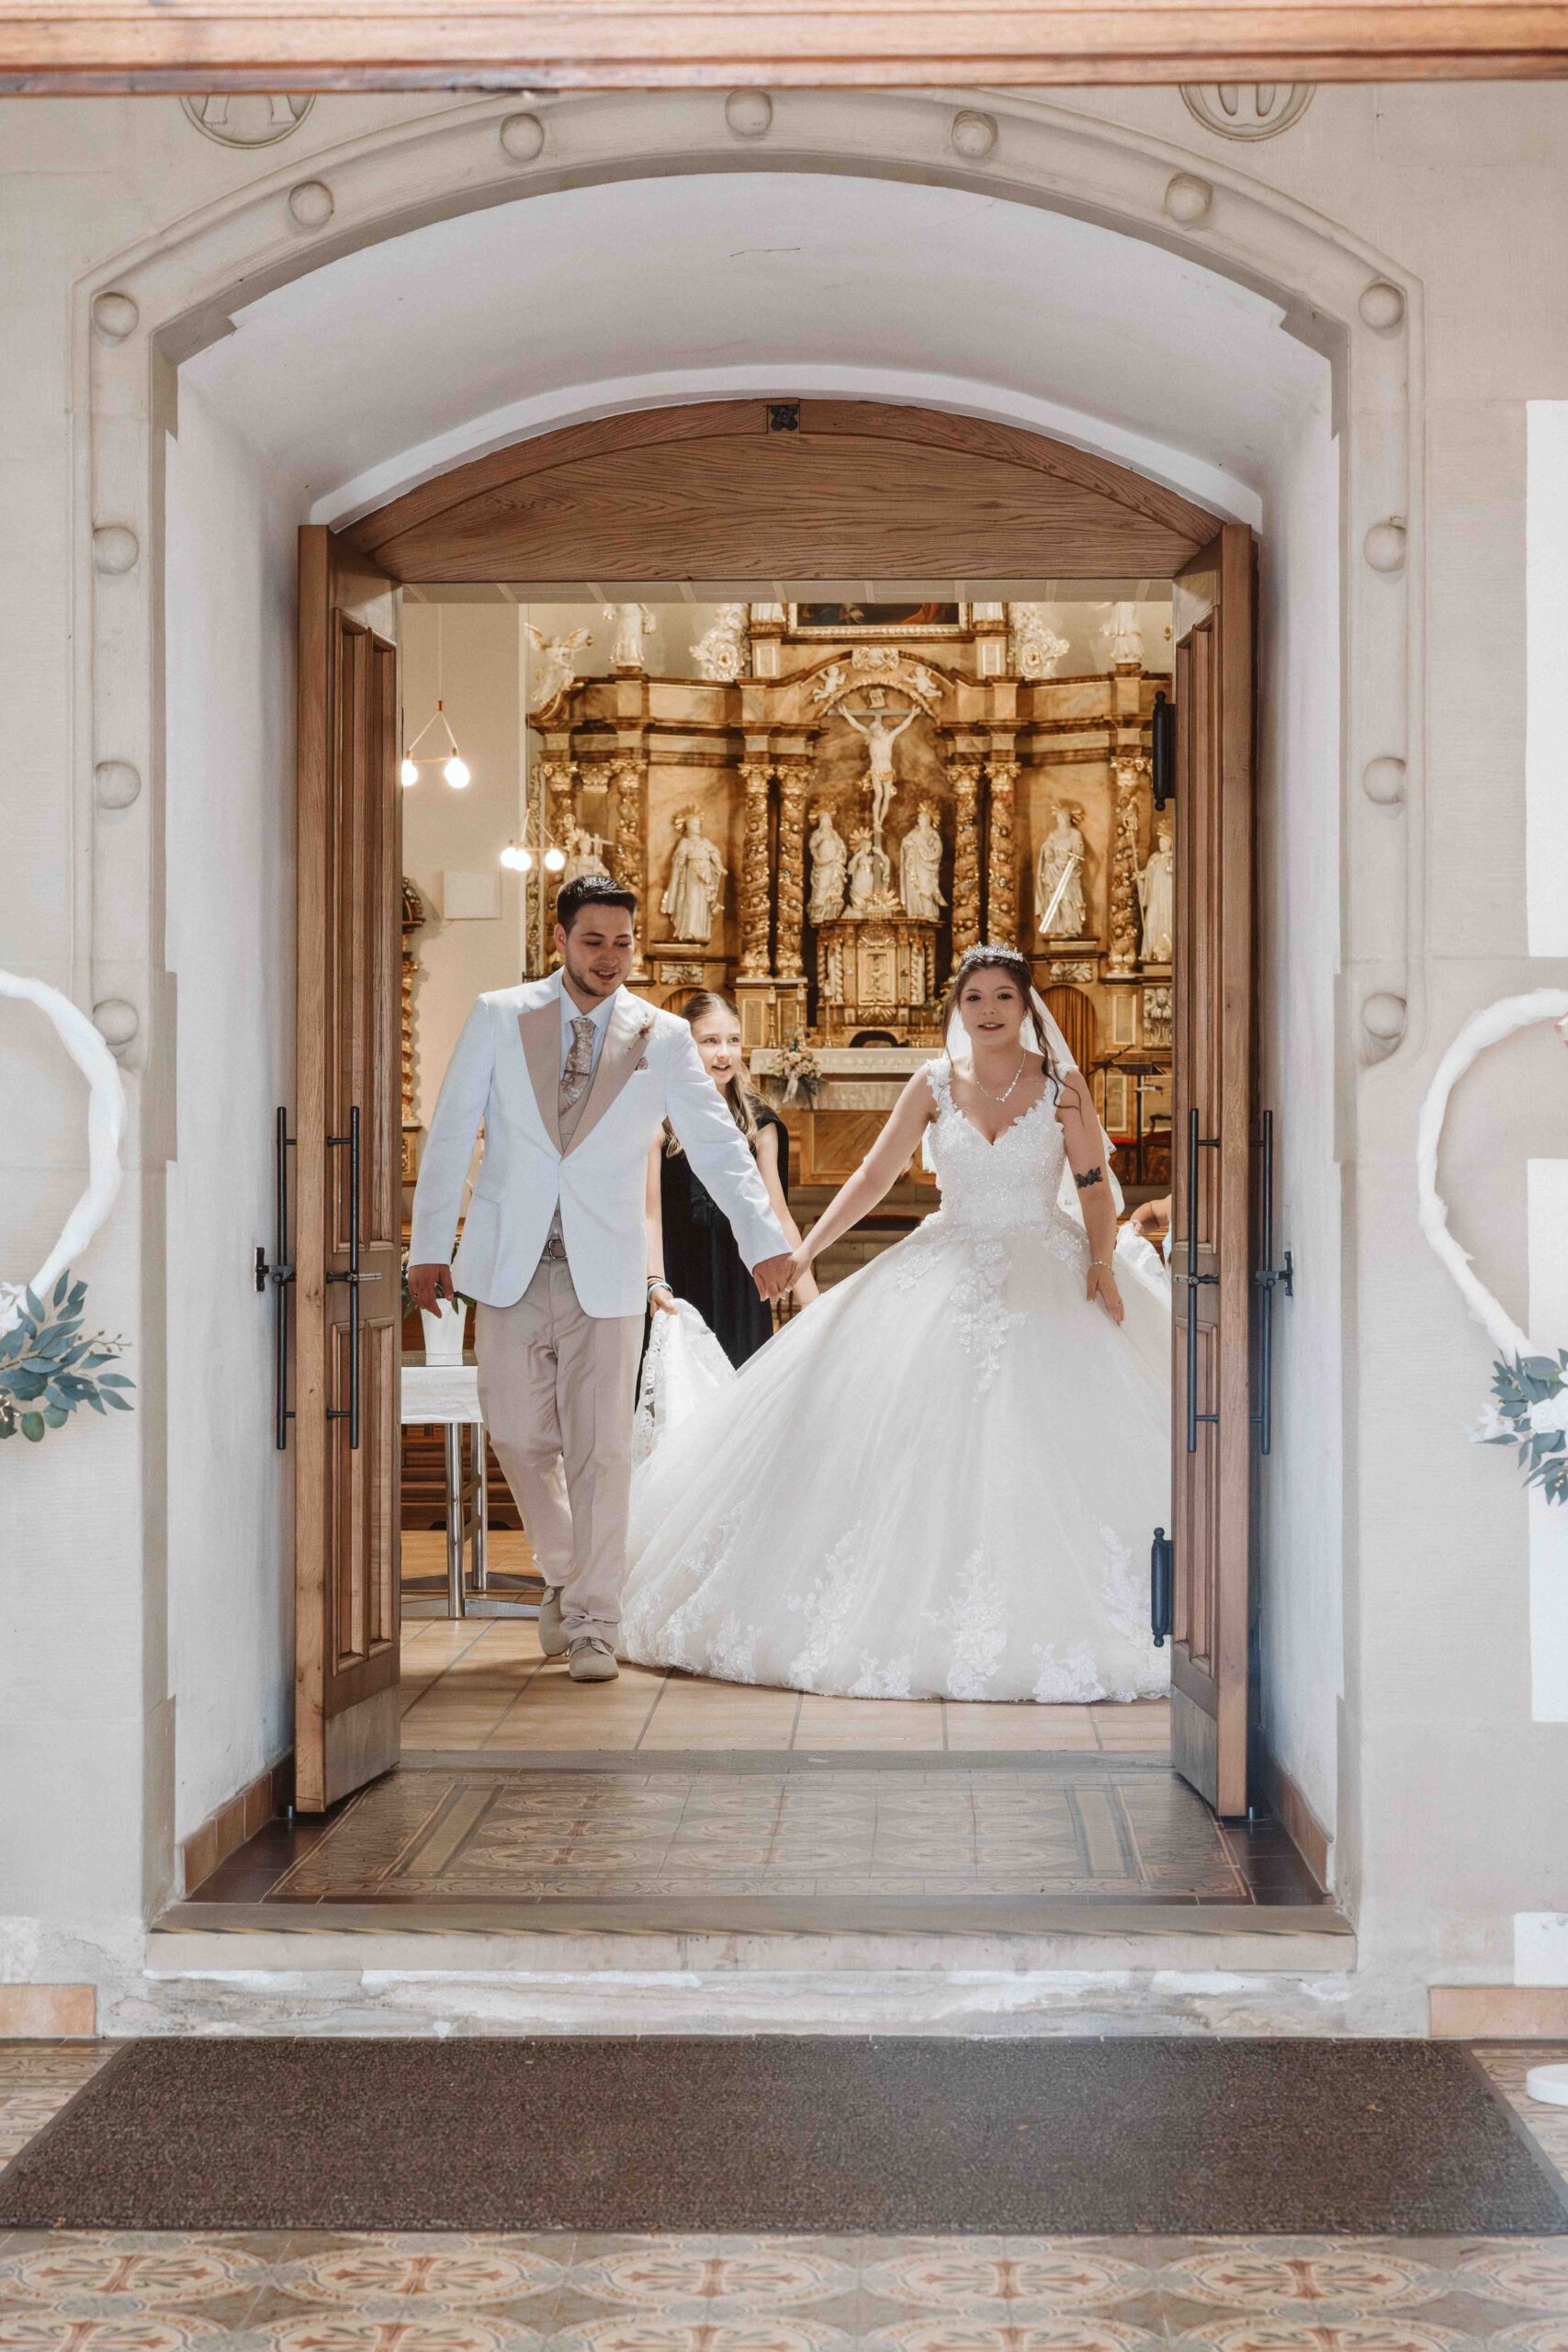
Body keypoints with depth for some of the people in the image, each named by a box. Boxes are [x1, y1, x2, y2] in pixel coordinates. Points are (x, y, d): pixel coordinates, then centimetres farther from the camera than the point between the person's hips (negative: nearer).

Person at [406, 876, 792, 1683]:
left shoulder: (662, 1038, 3)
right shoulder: (498, 1017, 3)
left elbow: (717, 1142, 0)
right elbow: (451, 1133, 5)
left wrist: (762, 1239, -12)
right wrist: (430, 1246, 1)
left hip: (604, 1275, -1)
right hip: (510, 1268, 1)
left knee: (600, 1451, -3)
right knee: (520, 1439, 7)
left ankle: (592, 1622, 6)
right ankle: (565, 1577, 31)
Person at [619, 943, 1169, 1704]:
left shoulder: (1062, 1084, 0)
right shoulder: (934, 1084, 4)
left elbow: (1095, 1184, 4)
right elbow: (874, 1174, 4)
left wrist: (1100, 1263, -11)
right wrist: (804, 1251, -4)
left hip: (1044, 1277, -2)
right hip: (948, 1270, 2)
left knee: (1053, 1433, -13)